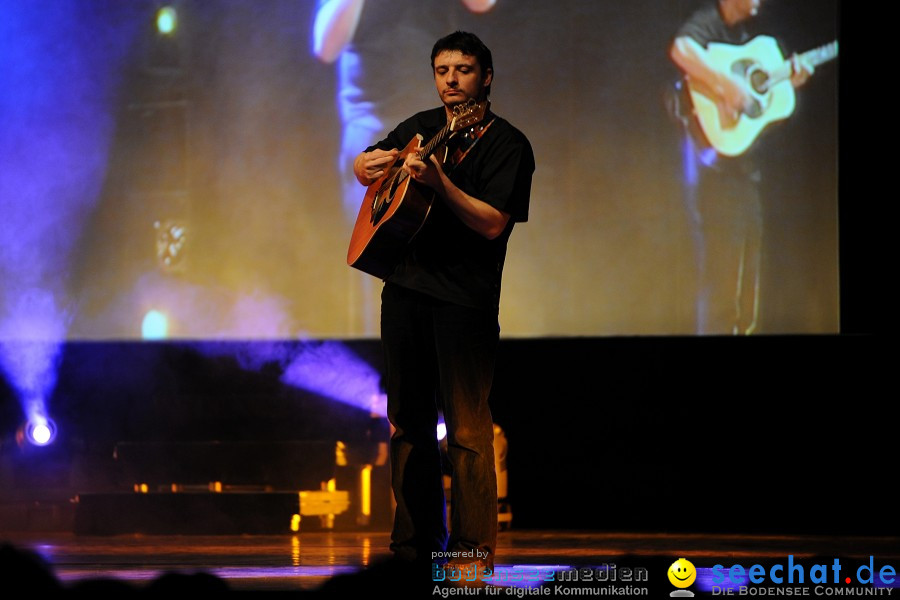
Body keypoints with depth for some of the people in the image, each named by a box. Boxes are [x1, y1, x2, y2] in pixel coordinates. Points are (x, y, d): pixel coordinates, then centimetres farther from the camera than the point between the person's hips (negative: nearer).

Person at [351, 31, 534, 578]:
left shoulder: (507, 144, -6)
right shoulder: (420, 127, 14)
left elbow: (493, 224, -16)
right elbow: (360, 165, 27)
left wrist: (438, 182, -27)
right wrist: (370, 165, 3)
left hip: (465, 296, -6)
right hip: (405, 286, 6)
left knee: (467, 427, -7)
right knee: (409, 420, 9)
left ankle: (474, 546, -2)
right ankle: (417, 539, 16)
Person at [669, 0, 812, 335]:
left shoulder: (743, 31, 17)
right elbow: (682, 49, -33)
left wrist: (788, 81, 7)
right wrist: (728, 84, -34)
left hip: (746, 162, 9)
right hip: (717, 165, -9)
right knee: (721, 272, -10)